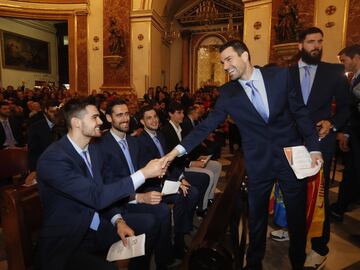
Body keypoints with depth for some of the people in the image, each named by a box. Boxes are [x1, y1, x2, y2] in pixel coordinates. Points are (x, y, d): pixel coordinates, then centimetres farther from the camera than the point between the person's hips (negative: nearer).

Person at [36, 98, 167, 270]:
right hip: (65, 242, -7)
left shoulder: (93, 150, 3)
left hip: (98, 225, 8)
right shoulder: (53, 159, -23)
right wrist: (144, 173, -25)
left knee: (147, 223, -1)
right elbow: (97, 197, -28)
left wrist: (118, 220, -8)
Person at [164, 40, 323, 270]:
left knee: (297, 214, 14)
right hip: (258, 162, 0)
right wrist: (180, 148, -13)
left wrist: (314, 147, -3)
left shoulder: (280, 75, -3)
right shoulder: (228, 92, -3)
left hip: (292, 155, 1)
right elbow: (208, 124, -6)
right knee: (257, 217, 13)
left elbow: (300, 112, 0)